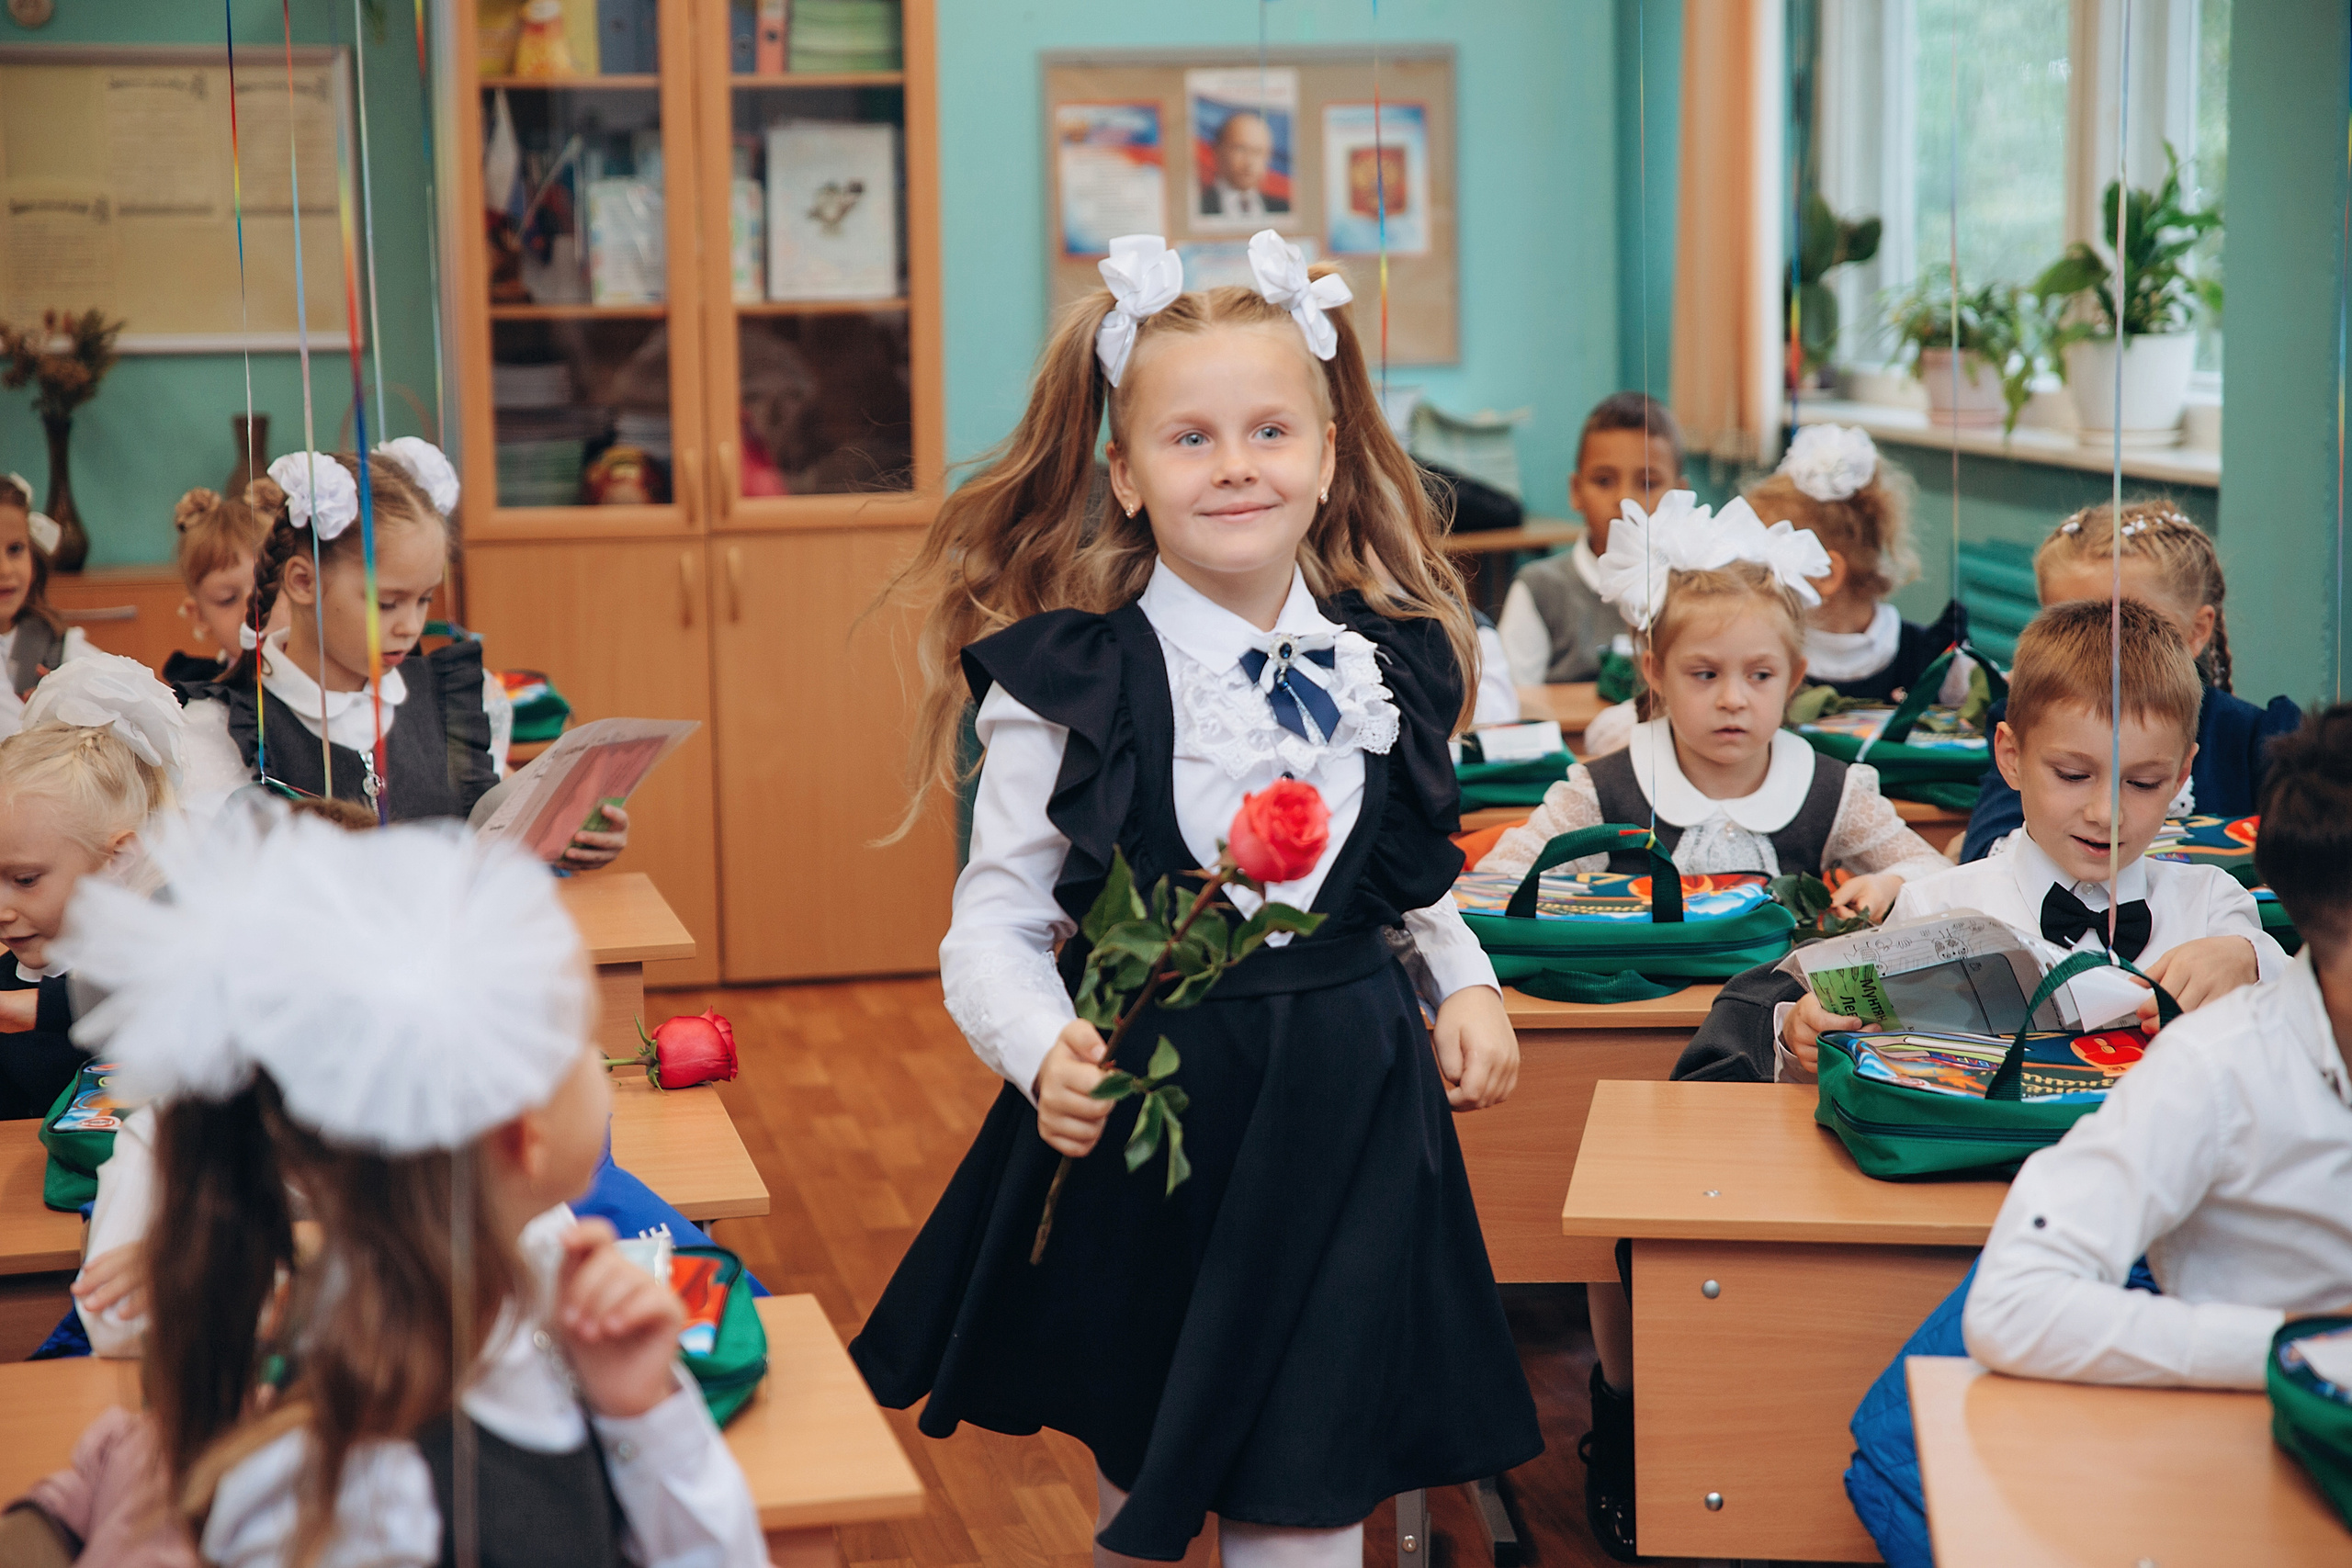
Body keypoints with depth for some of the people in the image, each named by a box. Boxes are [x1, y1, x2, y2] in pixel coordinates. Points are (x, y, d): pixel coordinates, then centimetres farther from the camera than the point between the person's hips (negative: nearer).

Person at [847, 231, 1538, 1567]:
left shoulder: (1388, 663, 1)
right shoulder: (1071, 684, -11)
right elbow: (995, 926, -10)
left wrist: (1468, 980, 3)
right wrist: (1045, 1054, -27)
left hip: (1345, 1105, 2)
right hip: (1145, 1103, -2)